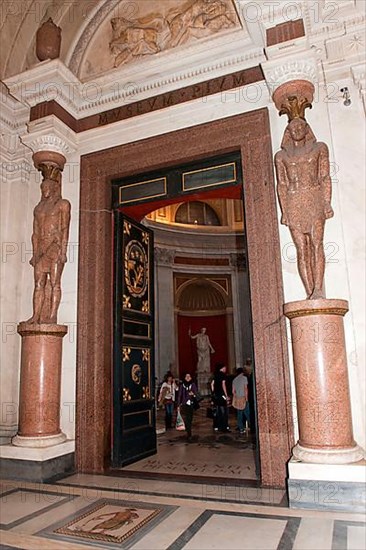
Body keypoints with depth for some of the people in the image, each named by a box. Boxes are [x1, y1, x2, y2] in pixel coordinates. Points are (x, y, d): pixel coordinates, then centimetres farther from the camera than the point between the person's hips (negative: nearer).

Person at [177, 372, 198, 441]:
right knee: (186, 420, -8)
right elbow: (179, 395, 8)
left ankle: (189, 435, 9)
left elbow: (196, 394, -1)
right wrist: (178, 405, 6)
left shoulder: (193, 385, 3)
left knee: (190, 420, -2)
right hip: (184, 405, 1)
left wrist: (193, 394, -25)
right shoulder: (182, 385, 6)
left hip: (191, 405, -1)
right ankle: (189, 435, 0)